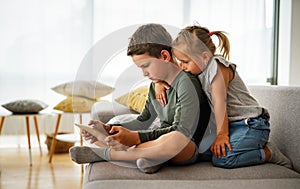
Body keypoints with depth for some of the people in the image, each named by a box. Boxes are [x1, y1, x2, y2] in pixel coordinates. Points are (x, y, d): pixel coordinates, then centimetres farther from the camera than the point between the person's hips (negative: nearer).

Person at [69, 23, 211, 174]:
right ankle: (154, 154, -18)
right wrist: (108, 129, -2)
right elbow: (144, 121, 13)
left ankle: (104, 153, -26)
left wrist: (136, 137, -30)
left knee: (176, 140, -46)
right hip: (161, 142, 8)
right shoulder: (156, 84, 11)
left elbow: (182, 132, -23)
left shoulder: (186, 83, -16)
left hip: (188, 150, -7)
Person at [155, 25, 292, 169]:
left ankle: (269, 153, -5)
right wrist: (159, 81, -3)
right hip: (231, 123, 9)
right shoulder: (200, 66, 5)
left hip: (252, 124, -9)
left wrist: (222, 134, -18)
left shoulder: (217, 67, -19)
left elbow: (219, 104, -20)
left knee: (222, 159, -26)